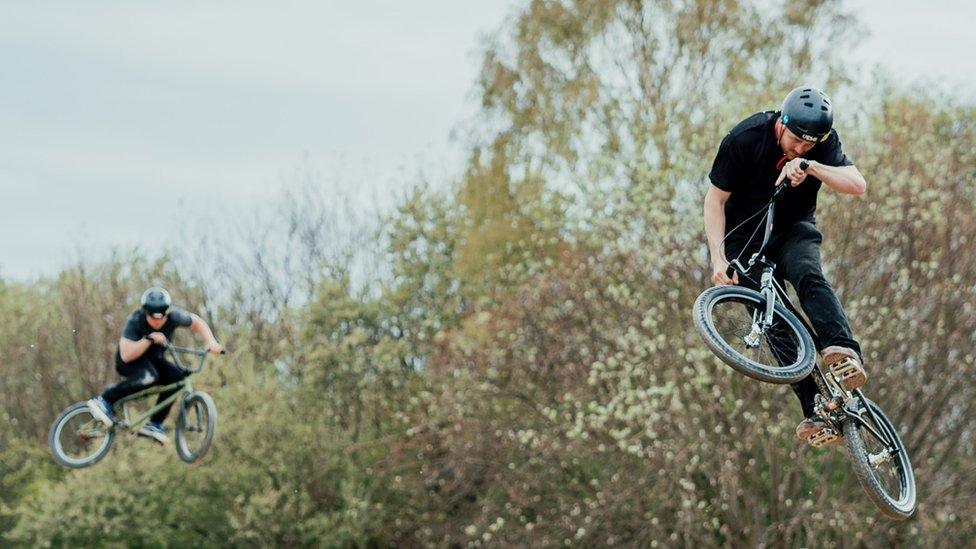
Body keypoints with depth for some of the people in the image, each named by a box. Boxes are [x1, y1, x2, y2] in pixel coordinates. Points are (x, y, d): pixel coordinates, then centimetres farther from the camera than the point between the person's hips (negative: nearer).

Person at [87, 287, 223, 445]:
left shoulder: (173, 316, -20)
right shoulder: (135, 321, -30)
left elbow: (196, 322, 0)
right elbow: (126, 355, -37)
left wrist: (211, 342, -15)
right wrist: (148, 339, -46)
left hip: (152, 360, 6)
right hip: (129, 362, -6)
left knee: (177, 376, -22)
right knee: (149, 377, -37)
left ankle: (154, 424, -13)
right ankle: (105, 400, -22)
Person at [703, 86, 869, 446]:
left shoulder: (823, 141, -15)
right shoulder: (744, 139, -21)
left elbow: (857, 185, -28)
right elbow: (715, 200, -15)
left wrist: (810, 166, -42)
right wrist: (718, 258, -25)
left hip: (794, 230, 1)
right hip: (747, 237, -1)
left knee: (809, 278, -32)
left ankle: (846, 355, -48)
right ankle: (816, 412, -18)